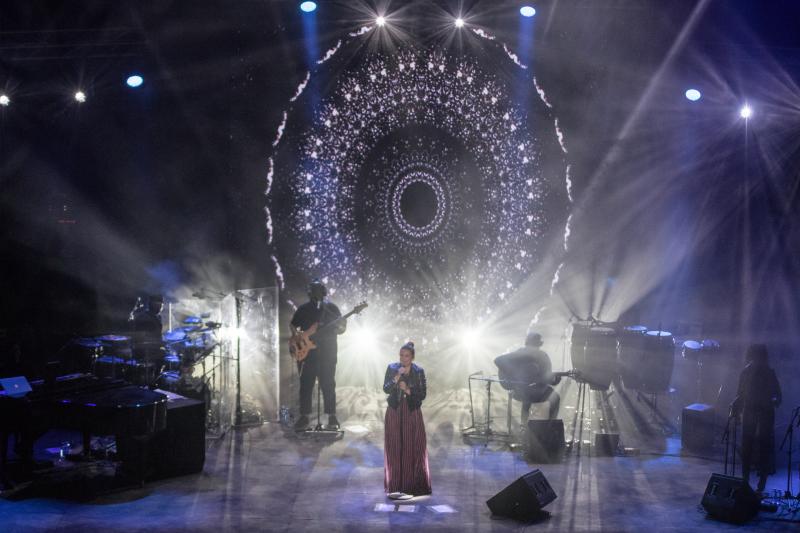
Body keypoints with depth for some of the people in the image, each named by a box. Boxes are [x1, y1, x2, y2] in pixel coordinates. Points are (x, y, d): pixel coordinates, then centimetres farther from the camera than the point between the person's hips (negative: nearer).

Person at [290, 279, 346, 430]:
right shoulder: (303, 309, 7)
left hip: (327, 354, -2)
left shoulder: (331, 308, 2)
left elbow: (343, 327, 3)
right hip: (306, 353, 2)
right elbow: (293, 326, 17)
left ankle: (332, 417, 4)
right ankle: (304, 417, 11)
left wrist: (337, 329, -20)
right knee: (305, 385, 3)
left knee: (328, 385, -2)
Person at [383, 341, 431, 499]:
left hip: (412, 413, 0)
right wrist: (397, 377, -20)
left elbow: (423, 393, -1)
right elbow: (386, 389, -6)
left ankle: (412, 484, 3)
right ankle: (395, 485, 4)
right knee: (394, 448, -1)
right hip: (394, 412, 0)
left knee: (413, 448, -3)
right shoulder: (392, 368, 2)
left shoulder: (419, 371, 2)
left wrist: (408, 390, -14)